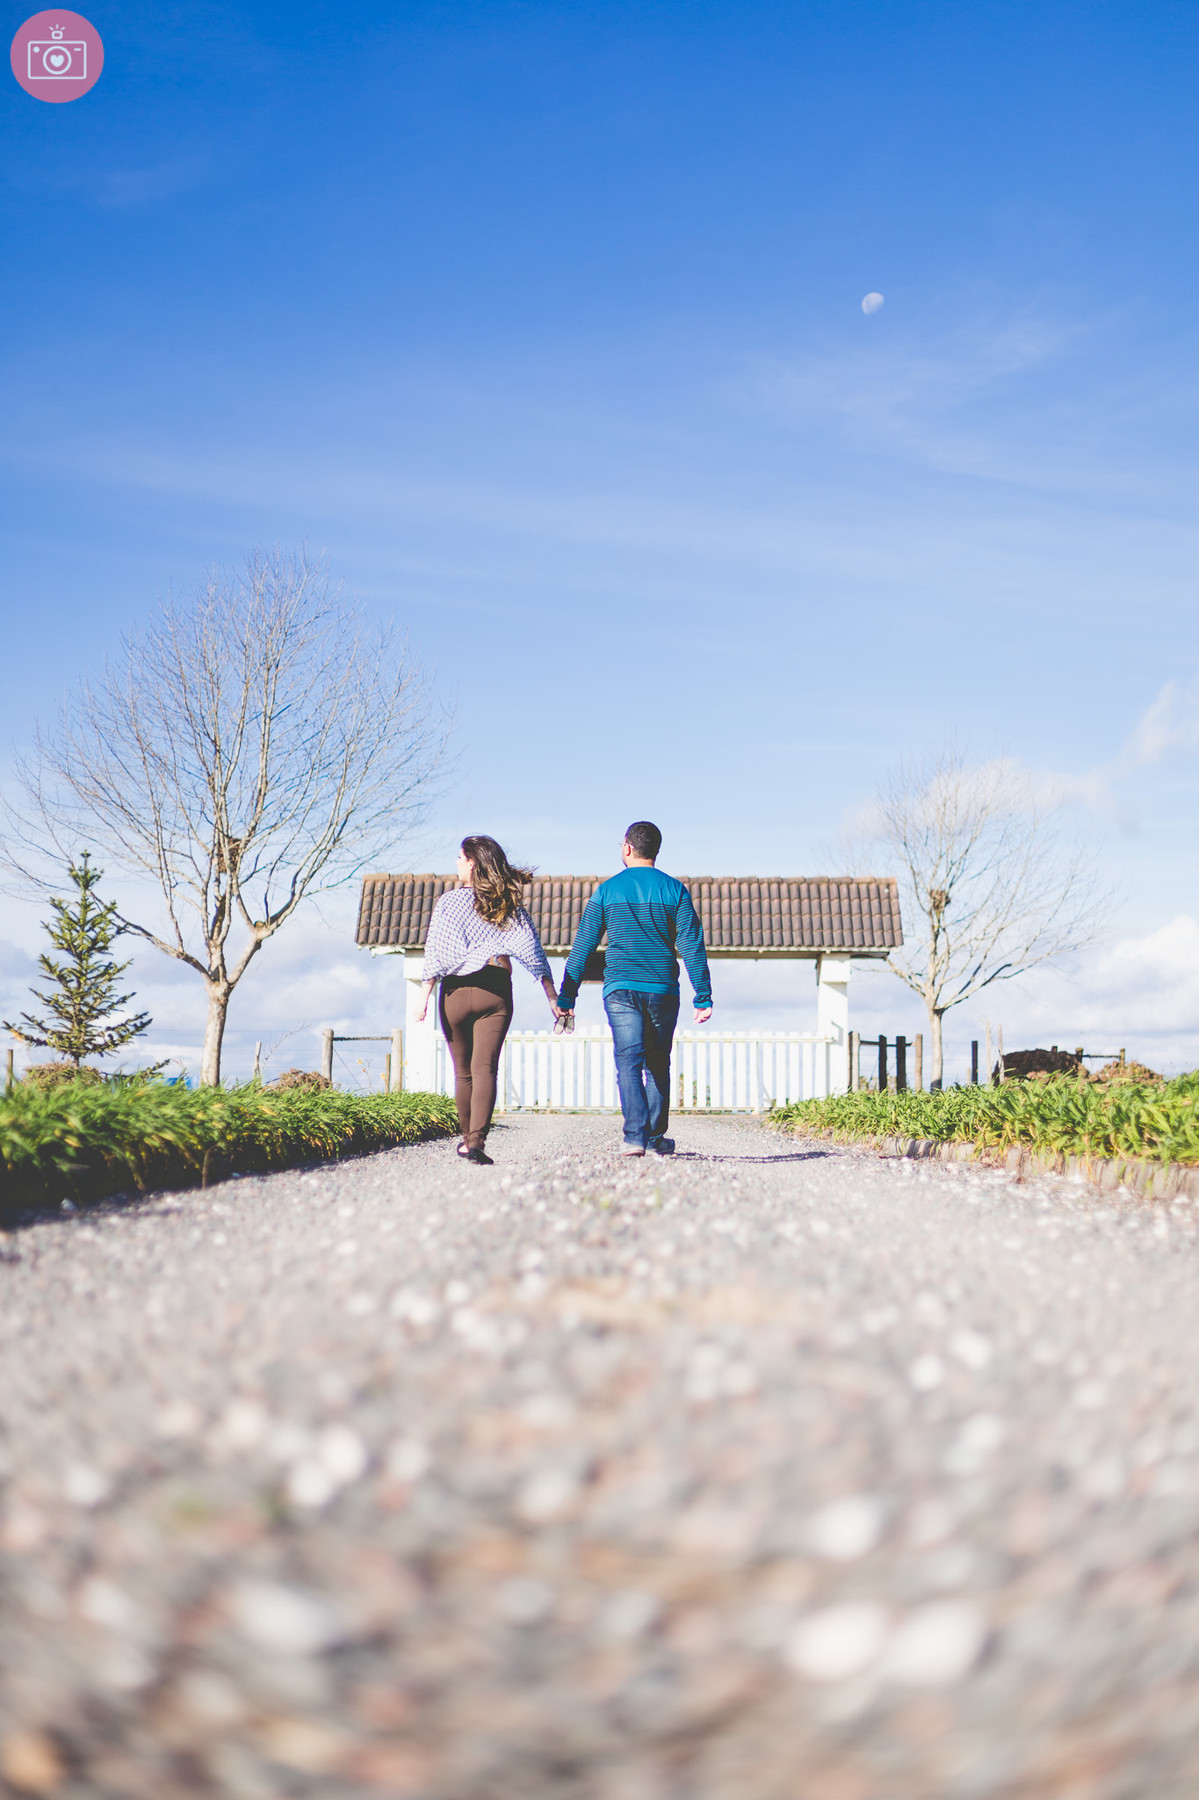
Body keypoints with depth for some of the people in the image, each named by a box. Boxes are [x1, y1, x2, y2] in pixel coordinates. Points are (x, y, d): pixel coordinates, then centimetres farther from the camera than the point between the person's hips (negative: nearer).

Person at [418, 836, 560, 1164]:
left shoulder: (449, 900, 0)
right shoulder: (509, 904, 6)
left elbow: (435, 954, -5)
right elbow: (531, 950, 0)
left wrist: (425, 996, -3)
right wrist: (553, 997, 0)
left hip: (456, 990, -1)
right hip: (496, 991, 1)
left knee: (463, 1071, 12)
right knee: (485, 1068, -5)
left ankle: (467, 1137, 24)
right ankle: (476, 1141, -19)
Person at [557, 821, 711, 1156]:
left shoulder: (607, 890, 4)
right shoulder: (674, 890, 4)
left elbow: (582, 947, 4)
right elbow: (692, 946, -2)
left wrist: (566, 998, 8)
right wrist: (703, 997, 0)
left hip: (620, 989, -1)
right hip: (663, 990, 1)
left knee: (628, 1060, -5)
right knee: (658, 1064, 14)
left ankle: (635, 1135, -21)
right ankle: (657, 1139, 17)